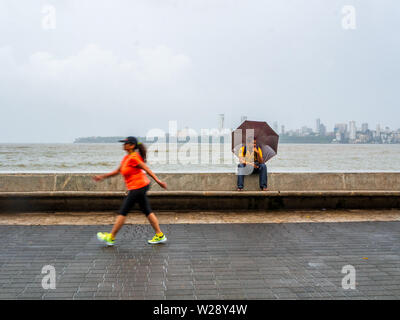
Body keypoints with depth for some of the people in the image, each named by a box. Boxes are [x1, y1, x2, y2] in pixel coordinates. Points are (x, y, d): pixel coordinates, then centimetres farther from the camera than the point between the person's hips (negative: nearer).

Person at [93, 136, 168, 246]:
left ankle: (111, 238, 12)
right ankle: (160, 235, 12)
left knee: (123, 212, 1)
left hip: (138, 187, -9)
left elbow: (147, 169, -18)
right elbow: (117, 171, 21)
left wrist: (158, 181, -21)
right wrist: (103, 176, 18)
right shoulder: (126, 158, 14)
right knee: (147, 211, 10)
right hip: (142, 187, 9)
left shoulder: (133, 158, -16)